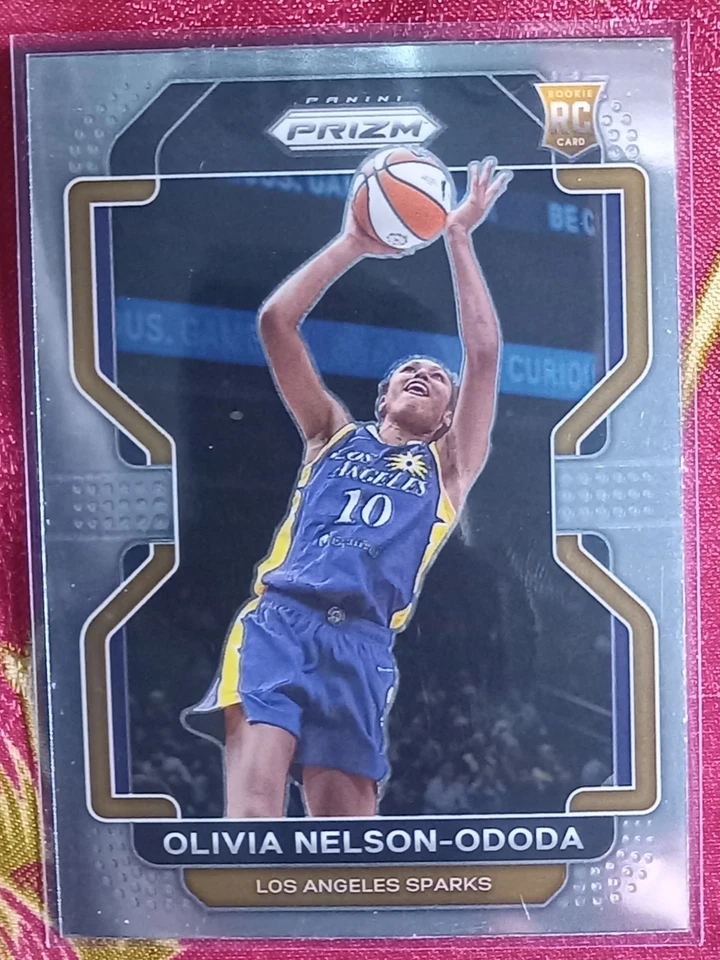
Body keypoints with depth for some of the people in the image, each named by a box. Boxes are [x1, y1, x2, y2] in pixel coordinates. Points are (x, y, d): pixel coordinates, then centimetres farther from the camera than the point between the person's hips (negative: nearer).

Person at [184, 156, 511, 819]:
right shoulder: (334, 435, 22)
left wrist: (458, 236, 12)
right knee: (254, 799, -19)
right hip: (277, 620, 0)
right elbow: (276, 321, 15)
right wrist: (353, 244, 16)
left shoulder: (449, 464, 20)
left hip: (362, 644, 0)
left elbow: (483, 353, 9)